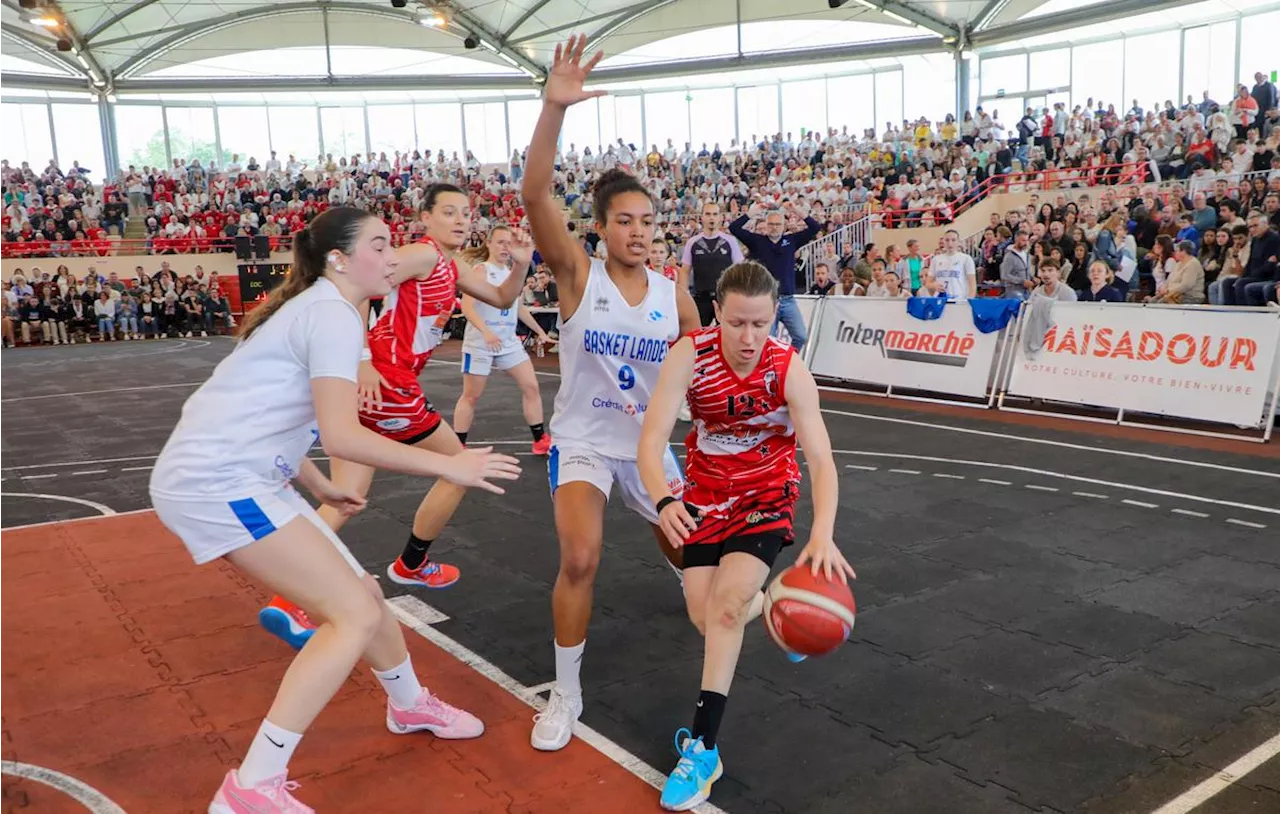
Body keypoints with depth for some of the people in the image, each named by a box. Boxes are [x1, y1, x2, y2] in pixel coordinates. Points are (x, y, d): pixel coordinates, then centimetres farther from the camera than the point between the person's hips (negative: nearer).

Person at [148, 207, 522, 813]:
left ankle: (411, 705, 39)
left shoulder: (311, 308, 17)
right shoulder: (334, 315, -14)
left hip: (235, 473, 10)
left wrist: (319, 487, 27)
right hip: (217, 483, -10)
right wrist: (449, 466, -21)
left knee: (360, 592, 15)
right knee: (356, 615, -12)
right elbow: (341, 435, -26)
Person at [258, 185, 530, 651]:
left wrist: (521, 265, 7)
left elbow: (502, 300, 26)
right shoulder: (425, 253, -9)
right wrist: (364, 362, -25)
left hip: (369, 384, 9)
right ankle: (411, 566, 25)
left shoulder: (453, 269, 19)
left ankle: (287, 602, 0)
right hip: (387, 381, -9)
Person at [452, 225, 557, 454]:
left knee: (531, 386, 3)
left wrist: (540, 331, 23)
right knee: (471, 396, 1)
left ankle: (541, 440, 12)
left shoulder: (512, 273, 12)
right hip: (479, 343, -6)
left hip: (509, 342, 6)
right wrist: (485, 331, -34)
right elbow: (467, 306, -21)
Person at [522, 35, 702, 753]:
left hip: (647, 445, 4)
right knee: (580, 560, -21)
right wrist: (554, 108, -42)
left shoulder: (674, 296, -4)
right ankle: (567, 694, 0)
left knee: (690, 554, 15)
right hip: (582, 443, -3)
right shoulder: (579, 274, -14)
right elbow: (536, 196, -30)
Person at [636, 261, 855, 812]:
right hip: (706, 492, 2)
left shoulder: (788, 370, -22)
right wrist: (663, 501, -47)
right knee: (707, 619, -1)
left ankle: (702, 749, -10)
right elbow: (651, 441, -27)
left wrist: (822, 535, -45)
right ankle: (769, 606, 36)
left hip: (766, 496, -2)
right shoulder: (689, 355, -22)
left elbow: (821, 461, -27)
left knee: (727, 603, -20)